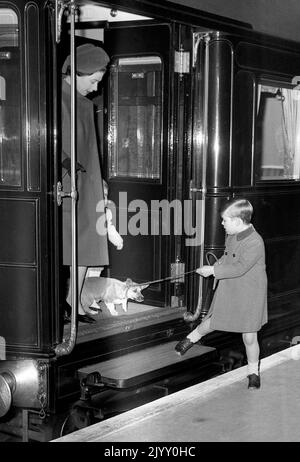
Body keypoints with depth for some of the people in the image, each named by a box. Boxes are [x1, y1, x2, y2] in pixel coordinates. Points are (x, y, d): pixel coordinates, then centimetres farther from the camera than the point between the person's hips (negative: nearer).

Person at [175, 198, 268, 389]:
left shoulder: (255, 242, -26)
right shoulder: (231, 237, -1)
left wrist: (213, 270, -26)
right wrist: (215, 267, 1)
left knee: (249, 337, 4)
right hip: (227, 291, 6)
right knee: (211, 323, 17)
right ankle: (191, 338, 46)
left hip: (249, 296, -6)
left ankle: (253, 373, 24)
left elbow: (240, 268, -31)